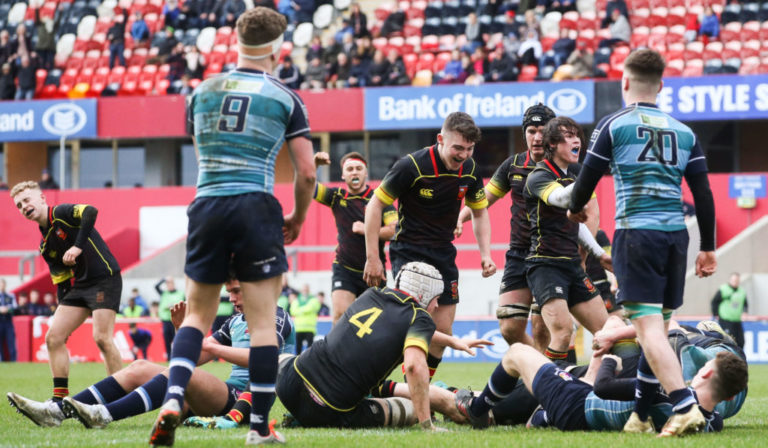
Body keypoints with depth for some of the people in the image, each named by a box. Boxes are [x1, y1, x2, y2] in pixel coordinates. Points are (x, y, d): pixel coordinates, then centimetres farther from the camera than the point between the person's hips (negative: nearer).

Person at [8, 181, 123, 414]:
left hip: (104, 278, -9)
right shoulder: (45, 245, 14)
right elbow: (60, 280, 17)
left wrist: (78, 247, -32)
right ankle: (60, 399, 3)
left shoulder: (61, 213, -7)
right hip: (78, 285, 9)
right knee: (54, 337, 0)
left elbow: (90, 212, -27)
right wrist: (62, 311, 12)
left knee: (102, 337, -19)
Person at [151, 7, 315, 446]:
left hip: (206, 207, 3)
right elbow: (307, 173, -1)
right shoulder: (285, 99, 0)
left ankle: (173, 398, -9)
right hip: (256, 209, -3)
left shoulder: (202, 92, 10)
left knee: (198, 315, 12)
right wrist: (298, 218, 15)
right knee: (263, 322, 2)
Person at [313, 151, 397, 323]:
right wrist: (314, 165, -21)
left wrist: (366, 230, -22)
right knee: (340, 315, -17)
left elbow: (395, 230, -13)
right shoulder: (337, 196, 4)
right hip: (344, 269, 1)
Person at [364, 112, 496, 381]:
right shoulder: (412, 166, -19)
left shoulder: (469, 169, -3)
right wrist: (372, 258, -14)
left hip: (444, 254, 6)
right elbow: (375, 205, -12)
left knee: (442, 331, 5)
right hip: (409, 252, -6)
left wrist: (485, 254, -1)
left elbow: (479, 212, 13)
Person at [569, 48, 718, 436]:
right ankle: (639, 415, 21)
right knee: (658, 325, 14)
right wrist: (708, 248, 17)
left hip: (636, 233, -5)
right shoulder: (684, 132, 12)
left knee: (649, 327, -10)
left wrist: (574, 208, 27)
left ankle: (685, 406, -26)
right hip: (675, 235, 5)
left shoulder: (613, 125, 0)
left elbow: (587, 180, 5)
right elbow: (703, 195, 10)